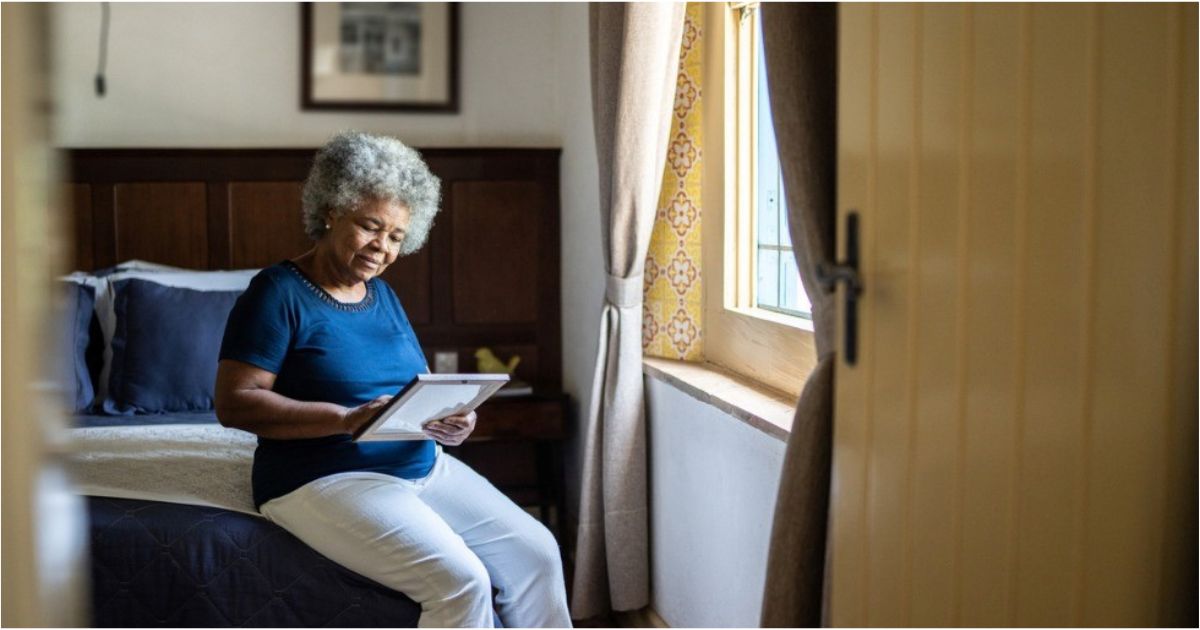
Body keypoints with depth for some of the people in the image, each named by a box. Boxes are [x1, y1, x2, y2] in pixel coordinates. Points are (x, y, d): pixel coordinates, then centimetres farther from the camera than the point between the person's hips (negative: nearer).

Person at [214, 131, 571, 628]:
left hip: (424, 466, 8)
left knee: (535, 552, -6)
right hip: (324, 478, -8)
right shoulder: (279, 293, -9)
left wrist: (449, 416, -7)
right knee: (460, 582, -25)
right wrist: (345, 419, -27)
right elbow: (234, 403, -17)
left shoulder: (382, 295, 13)